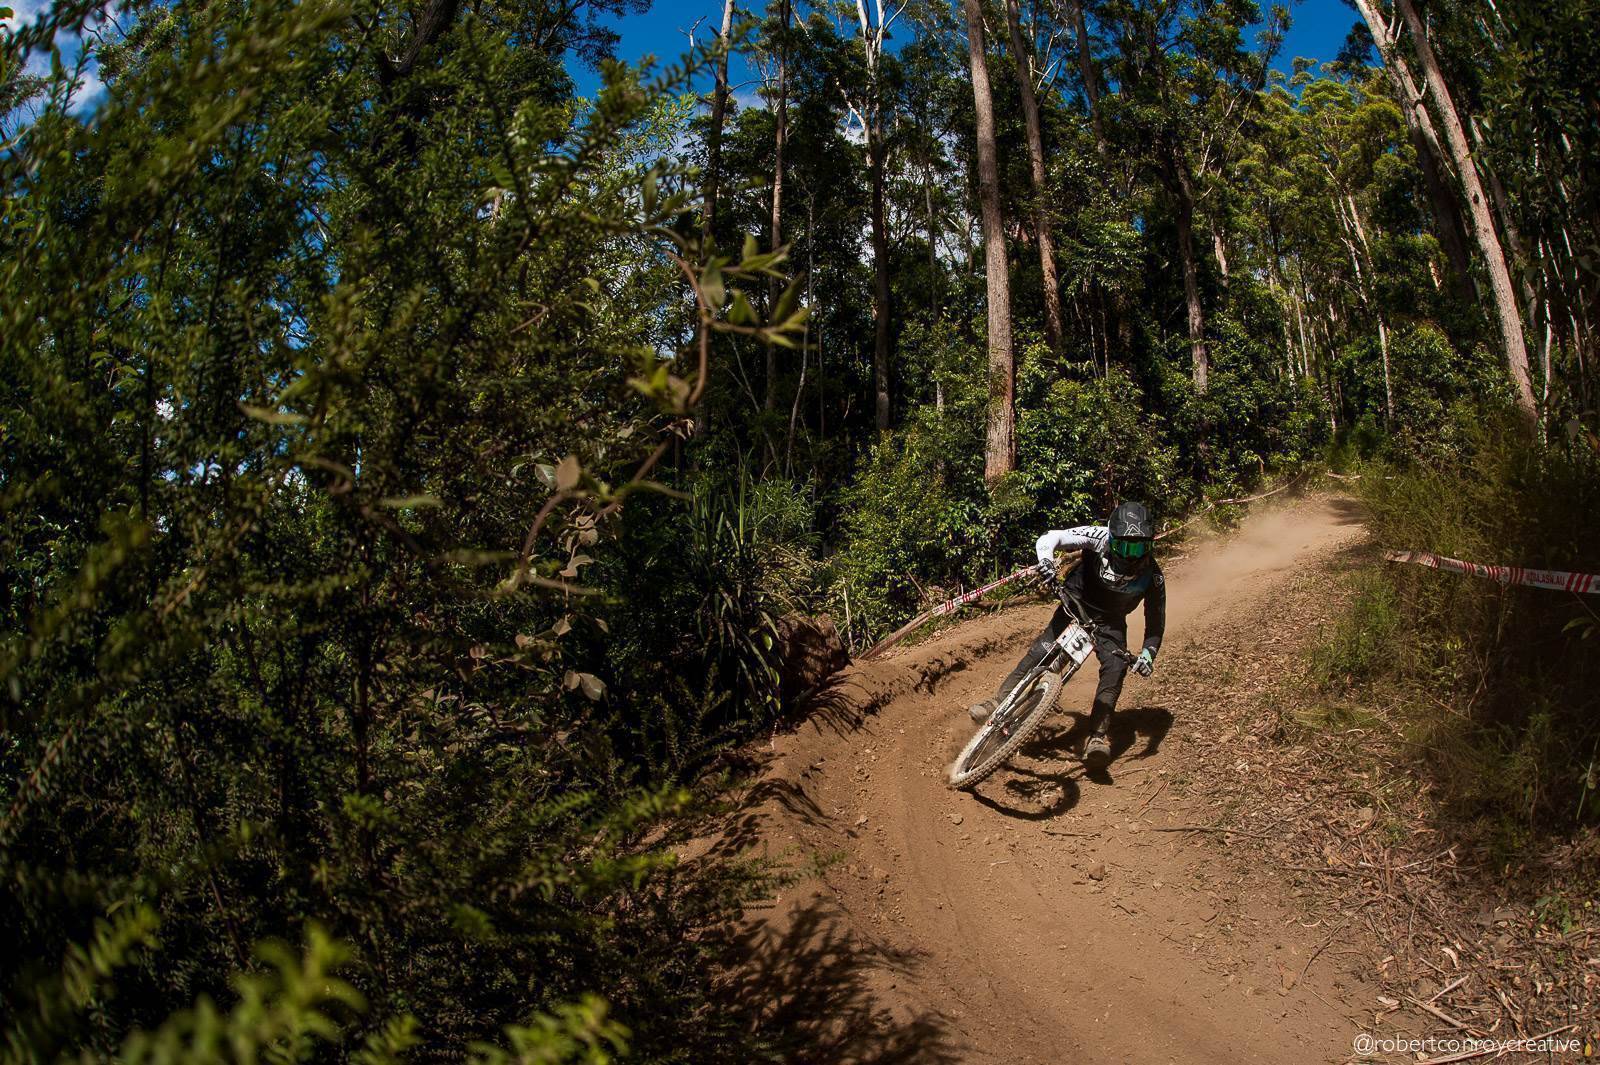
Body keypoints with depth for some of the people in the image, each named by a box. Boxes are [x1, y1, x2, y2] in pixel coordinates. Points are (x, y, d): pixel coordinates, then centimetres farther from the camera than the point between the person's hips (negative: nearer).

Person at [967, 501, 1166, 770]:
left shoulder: (1152, 576, -22)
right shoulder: (1098, 538, -27)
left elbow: (1156, 621, -11)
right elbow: (1052, 537, -26)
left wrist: (1148, 654, -28)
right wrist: (1046, 559, -48)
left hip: (1110, 621, 1)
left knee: (1115, 667, -23)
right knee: (1043, 650, -20)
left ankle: (1098, 736, -24)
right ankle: (999, 702, -15)